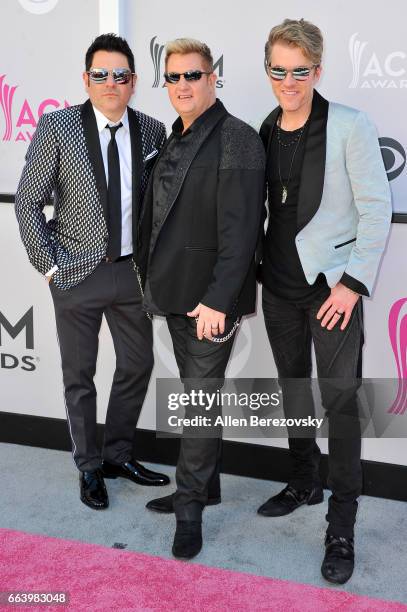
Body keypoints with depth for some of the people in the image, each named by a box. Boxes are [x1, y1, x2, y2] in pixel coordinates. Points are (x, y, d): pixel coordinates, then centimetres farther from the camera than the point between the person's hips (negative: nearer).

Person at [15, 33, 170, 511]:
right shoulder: (56, 126, -8)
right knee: (79, 376, 8)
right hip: (77, 274, -3)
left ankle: (118, 455, 34)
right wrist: (50, 265, -10)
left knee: (137, 366, 13)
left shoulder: (152, 130, 1)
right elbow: (28, 204, -6)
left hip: (132, 271, 4)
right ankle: (89, 467, 27)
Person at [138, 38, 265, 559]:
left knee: (200, 400, 0)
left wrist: (218, 300, -22)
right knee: (196, 395, 17)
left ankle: (191, 505, 14)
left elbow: (239, 230, -19)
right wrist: (156, 282, 11)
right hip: (177, 294, 8)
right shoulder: (174, 141, 14)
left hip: (212, 299, -8)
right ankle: (206, 486, 31)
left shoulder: (237, 140, -12)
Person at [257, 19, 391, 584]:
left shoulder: (350, 127, -9)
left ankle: (341, 527, 10)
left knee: (340, 400, -2)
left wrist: (353, 283, -15)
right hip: (280, 287, 6)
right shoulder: (265, 133, 7)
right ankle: (304, 482, 36)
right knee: (293, 390, 16)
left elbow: (377, 210, -10)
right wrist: (253, 273, 12)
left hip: (332, 286, -5)